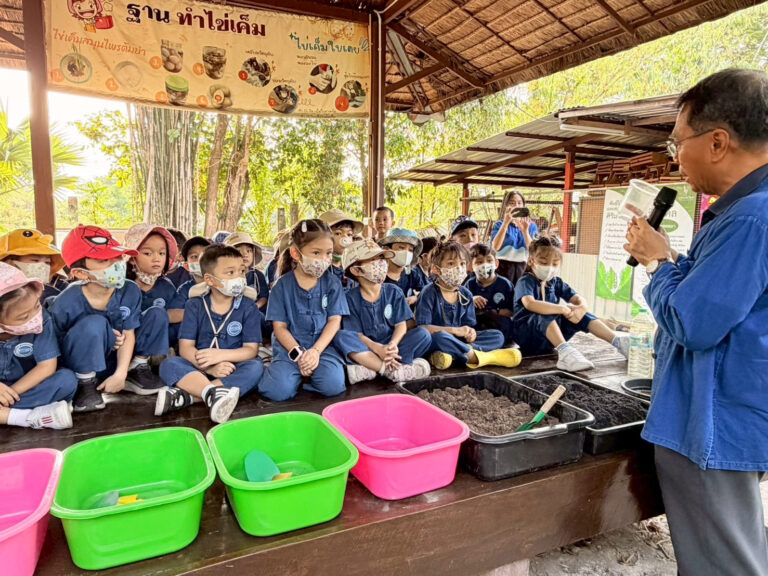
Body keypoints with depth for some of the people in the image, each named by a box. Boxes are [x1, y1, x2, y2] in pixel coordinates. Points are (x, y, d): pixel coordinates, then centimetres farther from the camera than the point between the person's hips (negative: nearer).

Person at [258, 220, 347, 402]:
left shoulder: (332, 283, 4)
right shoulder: (283, 285, 1)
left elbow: (334, 321, -2)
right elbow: (279, 327, 0)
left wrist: (315, 351, -16)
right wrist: (298, 354, -14)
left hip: (323, 345, 1)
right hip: (290, 346, 0)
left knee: (333, 385, -27)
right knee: (278, 391, -24)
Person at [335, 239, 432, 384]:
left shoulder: (394, 292, 3)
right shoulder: (351, 298, -3)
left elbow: (401, 325, -3)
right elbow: (357, 334, -9)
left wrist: (393, 344, -26)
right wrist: (379, 349, -28)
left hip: (392, 346, 2)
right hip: (366, 348, -2)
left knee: (423, 334, -20)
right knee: (342, 336, -29)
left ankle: (368, 369, -30)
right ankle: (393, 370, -36)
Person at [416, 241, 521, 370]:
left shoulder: (466, 295, 9)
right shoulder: (429, 293, -9)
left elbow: (469, 325, 7)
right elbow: (422, 327, -18)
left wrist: (471, 334, -19)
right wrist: (455, 330, -21)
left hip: (458, 340, 7)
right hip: (433, 342, -7)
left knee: (497, 336, -7)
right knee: (439, 337, -40)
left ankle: (452, 355, -29)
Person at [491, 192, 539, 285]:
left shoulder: (531, 226, 9)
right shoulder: (499, 225, 3)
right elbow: (495, 247, -15)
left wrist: (525, 230, -18)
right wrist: (506, 222, -19)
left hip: (524, 267, 2)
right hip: (504, 266, -2)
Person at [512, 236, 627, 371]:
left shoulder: (556, 282, 10)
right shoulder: (525, 282, -12)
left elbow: (578, 299, 1)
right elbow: (529, 304, -34)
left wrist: (582, 307, -25)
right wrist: (563, 309, -39)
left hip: (550, 338, 7)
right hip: (525, 333, -6)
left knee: (582, 316, -9)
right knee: (547, 315, -35)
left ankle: (617, 342, -10)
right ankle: (564, 351, -52)